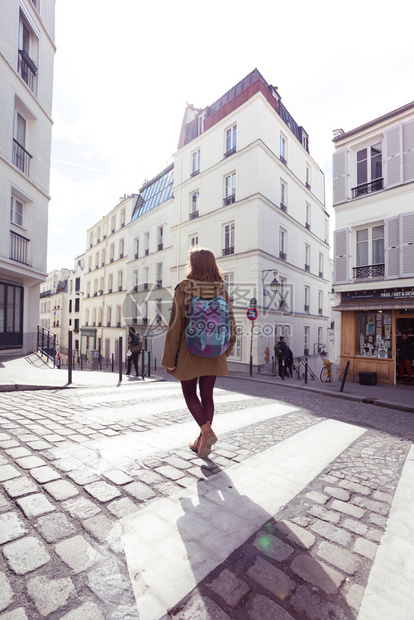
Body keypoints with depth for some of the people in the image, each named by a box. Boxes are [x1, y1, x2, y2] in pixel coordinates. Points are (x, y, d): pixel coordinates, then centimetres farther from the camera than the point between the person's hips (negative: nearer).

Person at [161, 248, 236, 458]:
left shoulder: (183, 288, -11)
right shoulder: (221, 289, 0)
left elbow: (176, 325, -12)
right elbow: (230, 322, 4)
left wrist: (169, 358, -5)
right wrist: (226, 349, 16)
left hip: (189, 350, -3)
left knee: (189, 393, 16)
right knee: (207, 395, 15)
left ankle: (206, 431, 0)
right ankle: (203, 441, 23)